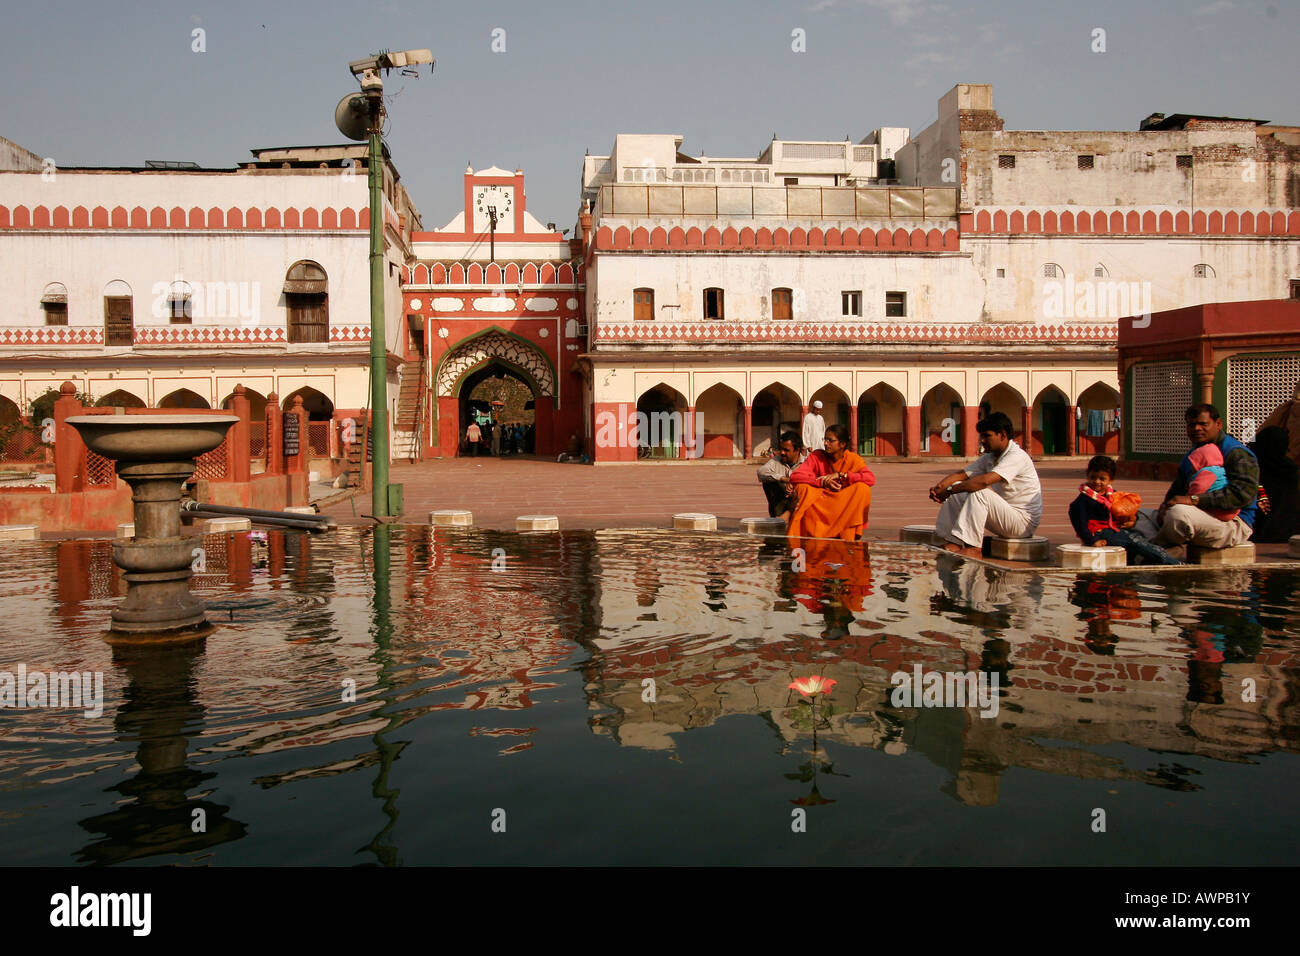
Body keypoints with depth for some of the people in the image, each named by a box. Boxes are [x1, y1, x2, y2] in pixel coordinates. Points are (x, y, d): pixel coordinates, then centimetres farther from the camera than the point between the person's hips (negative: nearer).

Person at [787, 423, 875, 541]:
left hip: (845, 507, 0)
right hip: (820, 506, 0)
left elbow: (871, 479, -23)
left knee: (862, 488, -25)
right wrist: (823, 482, -27)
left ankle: (848, 536, -18)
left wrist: (840, 475, -27)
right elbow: (794, 476, -19)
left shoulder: (853, 459, -7)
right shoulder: (816, 457, -7)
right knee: (802, 488, -25)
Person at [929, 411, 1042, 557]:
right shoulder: (989, 457, 9)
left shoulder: (1017, 456, -20)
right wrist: (940, 486, -19)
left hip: (1022, 521, -9)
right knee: (957, 492, -3)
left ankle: (973, 548, -28)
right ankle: (952, 543, -10)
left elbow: (985, 480, -33)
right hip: (1003, 515, 9)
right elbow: (962, 474, 2)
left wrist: (949, 491, -30)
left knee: (978, 491, -30)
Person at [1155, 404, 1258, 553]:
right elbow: (1177, 489, 16)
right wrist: (1165, 507, -10)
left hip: (1235, 524, -9)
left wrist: (1194, 499, -32)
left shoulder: (1237, 454, -9)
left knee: (1179, 512, -34)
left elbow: (1244, 494, -25)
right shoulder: (1191, 456, 19)